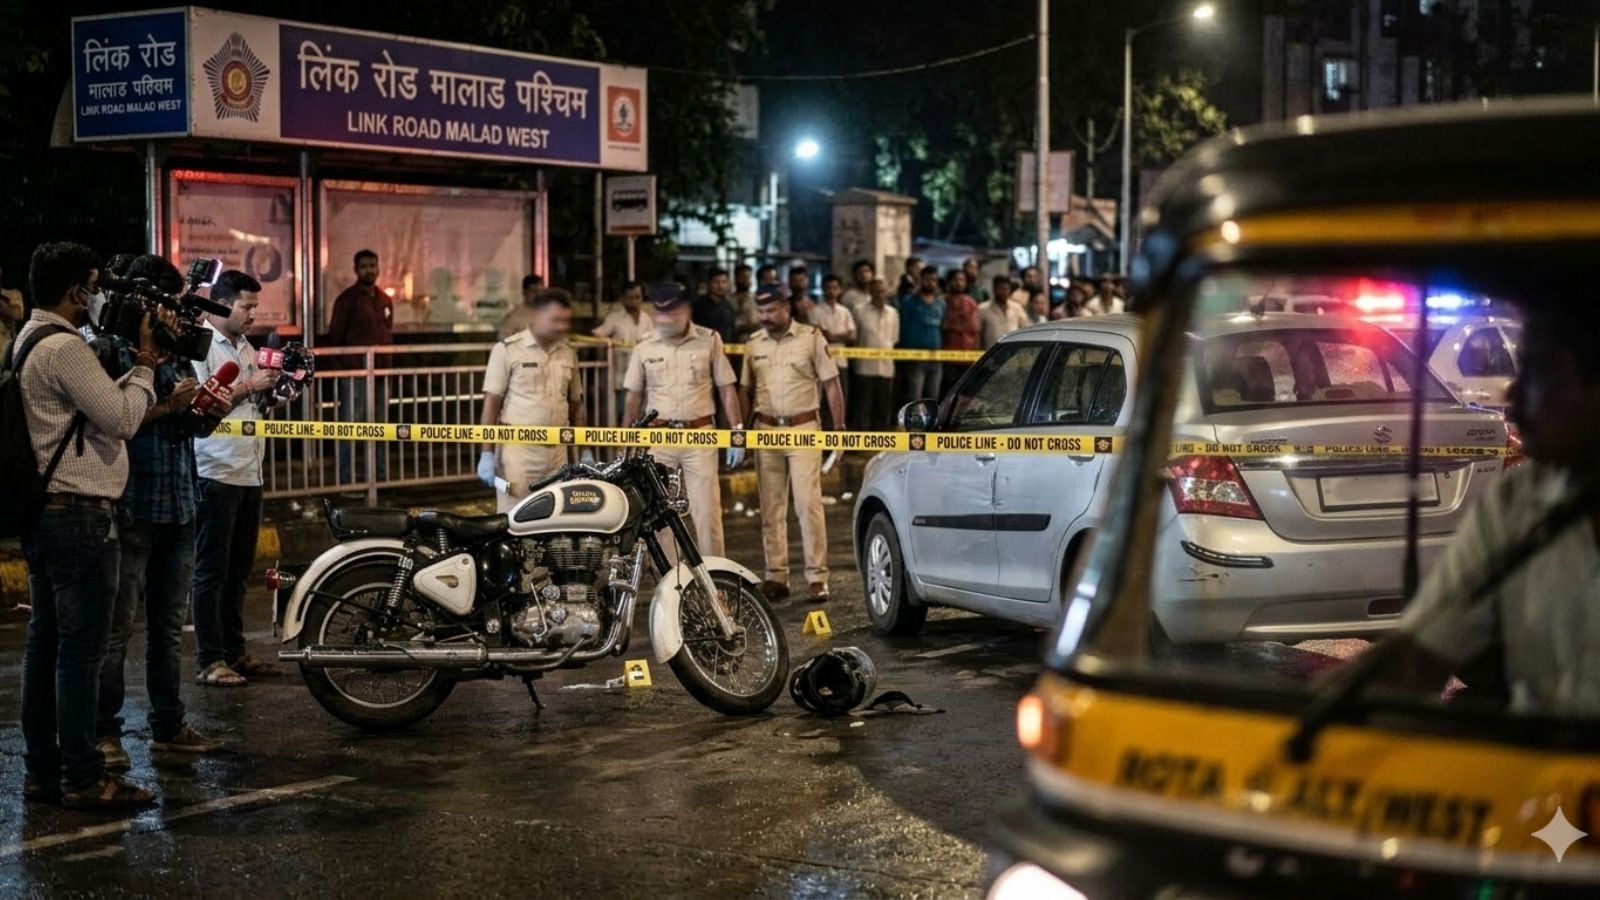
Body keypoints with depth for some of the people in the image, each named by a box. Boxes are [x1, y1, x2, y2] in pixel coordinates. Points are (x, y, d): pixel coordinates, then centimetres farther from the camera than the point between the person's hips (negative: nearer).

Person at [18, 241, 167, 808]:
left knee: (45, 643, 12)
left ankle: (41, 771, 18)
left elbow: (100, 404, 16)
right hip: (79, 515, -10)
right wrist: (145, 364, -5)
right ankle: (83, 778, -1)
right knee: (81, 649, -6)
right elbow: (121, 419, -17)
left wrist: (142, 366, 9)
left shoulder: (29, 343, 15)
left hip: (44, 514, 10)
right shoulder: (63, 347, -17)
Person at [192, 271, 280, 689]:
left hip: (249, 473, 8)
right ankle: (210, 661, -1)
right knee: (212, 572, -4)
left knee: (239, 571, 14)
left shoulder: (245, 346, 16)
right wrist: (249, 386, -16)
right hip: (216, 473, -8)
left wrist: (270, 388, 2)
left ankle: (234, 651, 22)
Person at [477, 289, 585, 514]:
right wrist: (487, 454, -10)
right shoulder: (507, 350, -5)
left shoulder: (568, 354, 11)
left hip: (557, 451, 5)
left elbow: (576, 405, 19)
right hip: (518, 450, -5)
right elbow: (491, 403, -5)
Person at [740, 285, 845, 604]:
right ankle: (776, 576, 13)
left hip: (803, 428, -4)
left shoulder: (811, 338, -1)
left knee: (809, 505, -9)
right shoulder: (754, 344, 10)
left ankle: (817, 576, -5)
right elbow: (745, 390, 15)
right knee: (771, 508, 6)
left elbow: (831, 385, -1)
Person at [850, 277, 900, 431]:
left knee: (883, 408, 8)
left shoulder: (893, 313, 8)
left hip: (886, 367, 4)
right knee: (863, 408, -3)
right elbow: (855, 339, 2)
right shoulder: (861, 313, -5)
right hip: (865, 367, -4)